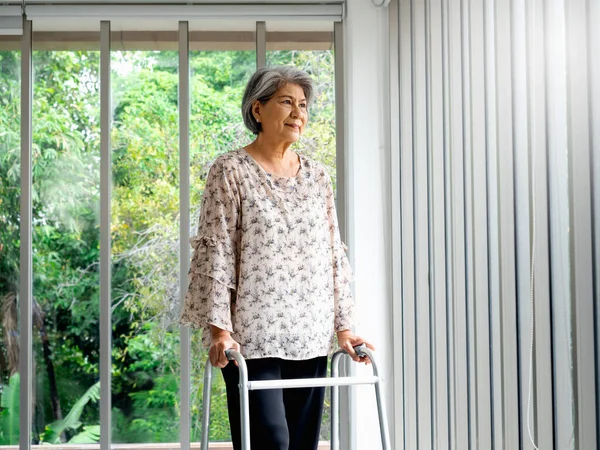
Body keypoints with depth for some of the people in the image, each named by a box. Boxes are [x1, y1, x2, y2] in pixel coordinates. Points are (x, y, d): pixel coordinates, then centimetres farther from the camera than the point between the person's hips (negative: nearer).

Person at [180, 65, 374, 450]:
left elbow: (334, 254, 13)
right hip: (253, 338, -5)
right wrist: (218, 327, -14)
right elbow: (216, 253, -6)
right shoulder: (231, 171, -1)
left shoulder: (317, 176, 13)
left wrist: (343, 326, 7)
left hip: (311, 339, 5)